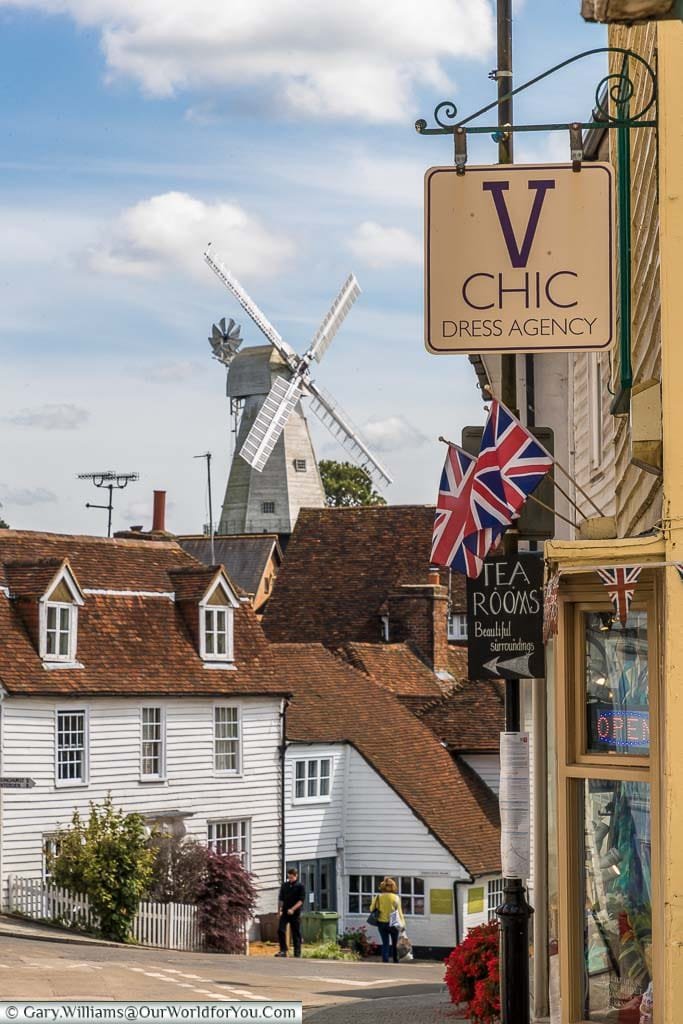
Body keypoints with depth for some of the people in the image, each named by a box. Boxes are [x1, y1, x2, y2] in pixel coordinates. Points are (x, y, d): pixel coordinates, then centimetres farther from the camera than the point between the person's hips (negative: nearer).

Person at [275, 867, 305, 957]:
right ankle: (283, 950, -6)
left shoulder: (300, 886, -2)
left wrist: (293, 909, -20)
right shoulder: (284, 885, 11)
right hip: (284, 912, 4)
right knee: (280, 930, -10)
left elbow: (301, 900, -9)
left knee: (296, 933, 1)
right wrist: (279, 911, 11)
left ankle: (297, 953, 7)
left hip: (295, 913, -4)